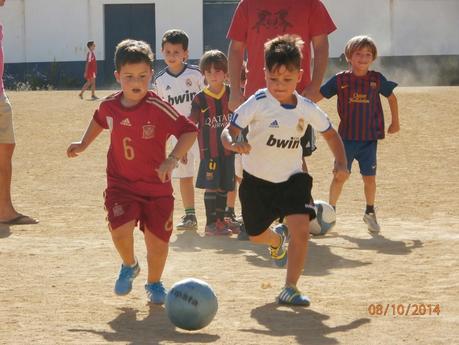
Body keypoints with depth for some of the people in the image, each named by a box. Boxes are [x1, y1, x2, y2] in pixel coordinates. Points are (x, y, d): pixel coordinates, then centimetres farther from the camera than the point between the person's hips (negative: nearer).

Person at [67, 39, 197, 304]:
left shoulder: (158, 108, -17)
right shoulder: (110, 106, -2)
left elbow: (189, 131, -19)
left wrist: (173, 159, -31)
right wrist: (84, 144, 21)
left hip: (157, 186, -2)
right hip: (121, 183, 2)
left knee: (158, 240, 1)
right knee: (120, 231, -19)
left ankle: (154, 283, 31)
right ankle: (129, 266, 15)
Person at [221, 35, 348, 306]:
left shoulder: (307, 108, -11)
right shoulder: (258, 103, -20)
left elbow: (330, 133, 5)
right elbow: (230, 130, -22)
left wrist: (341, 162, -10)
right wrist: (233, 144, -46)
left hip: (292, 177, 1)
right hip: (257, 179, -1)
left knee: (301, 228, -20)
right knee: (256, 235, 15)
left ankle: (290, 288, -8)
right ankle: (277, 240, 54)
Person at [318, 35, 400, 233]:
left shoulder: (377, 79, 0)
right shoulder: (340, 80, -4)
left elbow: (391, 97, 16)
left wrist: (395, 122, 20)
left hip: (369, 138, 1)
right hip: (346, 137, -1)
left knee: (369, 178, 5)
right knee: (340, 177, 0)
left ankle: (370, 213, 23)